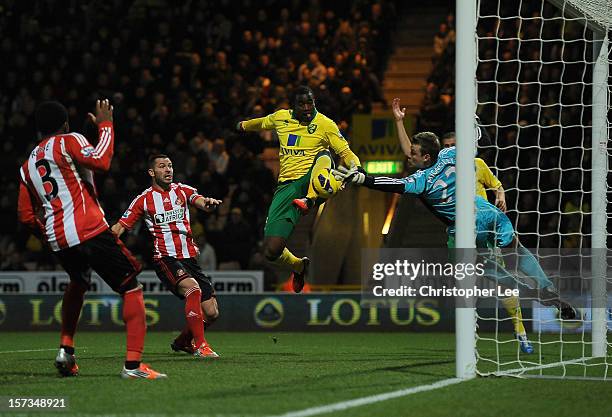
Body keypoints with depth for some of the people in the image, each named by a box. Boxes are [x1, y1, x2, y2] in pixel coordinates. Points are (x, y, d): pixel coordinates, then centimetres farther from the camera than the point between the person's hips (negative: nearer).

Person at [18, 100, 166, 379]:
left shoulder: (27, 166, 20)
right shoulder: (69, 141, 2)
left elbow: (26, 216, 19)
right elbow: (101, 161, -16)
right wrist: (105, 124, -3)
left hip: (57, 239, 6)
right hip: (89, 230, -6)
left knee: (78, 284, 36)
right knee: (132, 289, -1)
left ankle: (66, 348, 24)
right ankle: (133, 364, -14)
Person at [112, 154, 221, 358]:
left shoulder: (183, 190, 11)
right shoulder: (144, 199, 4)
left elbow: (198, 200, -9)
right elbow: (120, 227, 4)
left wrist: (207, 202, -35)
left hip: (189, 257, 4)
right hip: (164, 258, -4)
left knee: (212, 313, 0)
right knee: (193, 288, -32)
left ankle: (182, 341, 27)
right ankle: (200, 346, -27)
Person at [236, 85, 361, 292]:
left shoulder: (325, 124, 1)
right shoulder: (280, 118, 12)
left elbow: (346, 153, -1)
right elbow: (262, 123, 35)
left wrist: (356, 169, -23)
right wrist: (244, 125, 55)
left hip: (311, 178, -3)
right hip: (287, 186, 3)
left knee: (323, 156, -39)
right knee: (271, 251, -8)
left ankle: (310, 199, -57)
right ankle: (299, 266, 24)